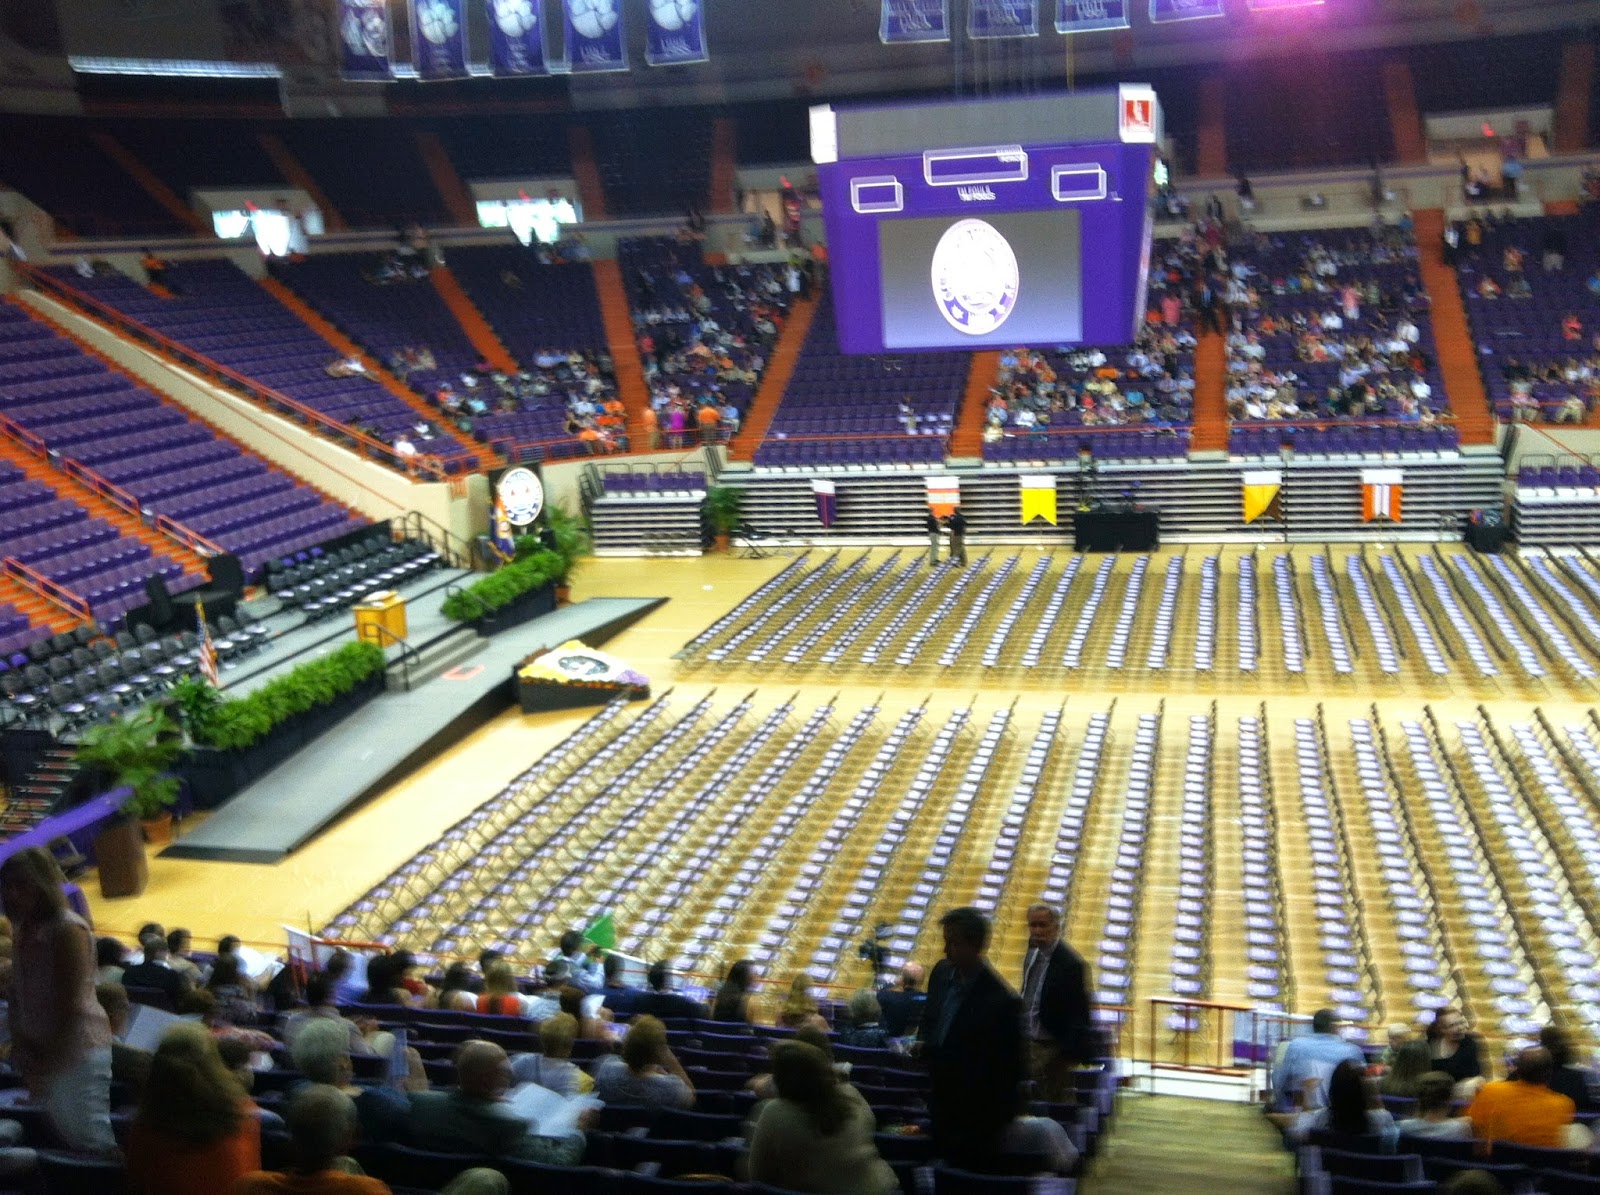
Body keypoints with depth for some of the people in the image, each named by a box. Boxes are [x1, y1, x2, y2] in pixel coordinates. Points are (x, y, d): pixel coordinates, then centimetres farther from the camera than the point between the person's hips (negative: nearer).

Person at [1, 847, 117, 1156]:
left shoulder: (68, 929, -16)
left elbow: (72, 1007, -18)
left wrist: (48, 1064, -14)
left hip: (78, 1049, -8)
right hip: (43, 1051, 8)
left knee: (91, 1142, -4)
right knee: (68, 1135, 15)